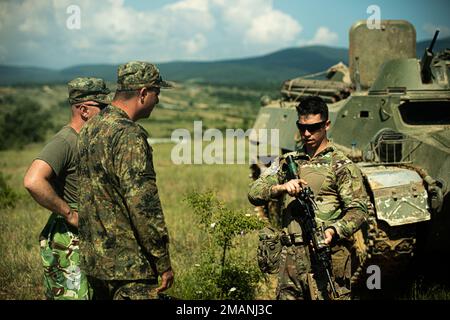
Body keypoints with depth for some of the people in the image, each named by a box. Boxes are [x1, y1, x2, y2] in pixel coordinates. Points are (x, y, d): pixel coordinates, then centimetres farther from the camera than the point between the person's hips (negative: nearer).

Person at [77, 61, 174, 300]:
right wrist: (164, 263, -15)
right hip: (129, 266, -9)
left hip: (93, 261, 9)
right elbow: (143, 203, -21)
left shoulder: (89, 130, 10)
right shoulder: (129, 136, -18)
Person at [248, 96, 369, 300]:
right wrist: (281, 188, -13)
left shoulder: (342, 166, 2)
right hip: (290, 258, 4)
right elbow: (254, 193, 6)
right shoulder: (286, 162, 15)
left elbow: (358, 210, -3)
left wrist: (334, 231, -21)